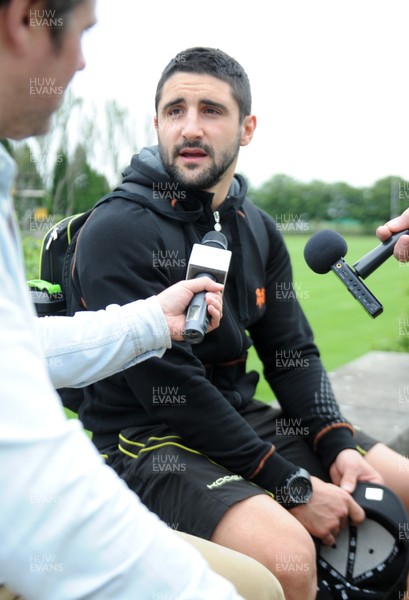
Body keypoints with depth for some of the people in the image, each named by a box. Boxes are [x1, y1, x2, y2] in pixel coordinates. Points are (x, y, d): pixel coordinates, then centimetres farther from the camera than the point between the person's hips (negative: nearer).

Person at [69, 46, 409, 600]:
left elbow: (293, 353, 8)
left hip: (242, 418, 7)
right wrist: (293, 487, -20)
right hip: (149, 442, -7)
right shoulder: (116, 232, -16)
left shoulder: (258, 230, 8)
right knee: (287, 556, -31)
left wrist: (338, 444, -9)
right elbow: (172, 389, -21)